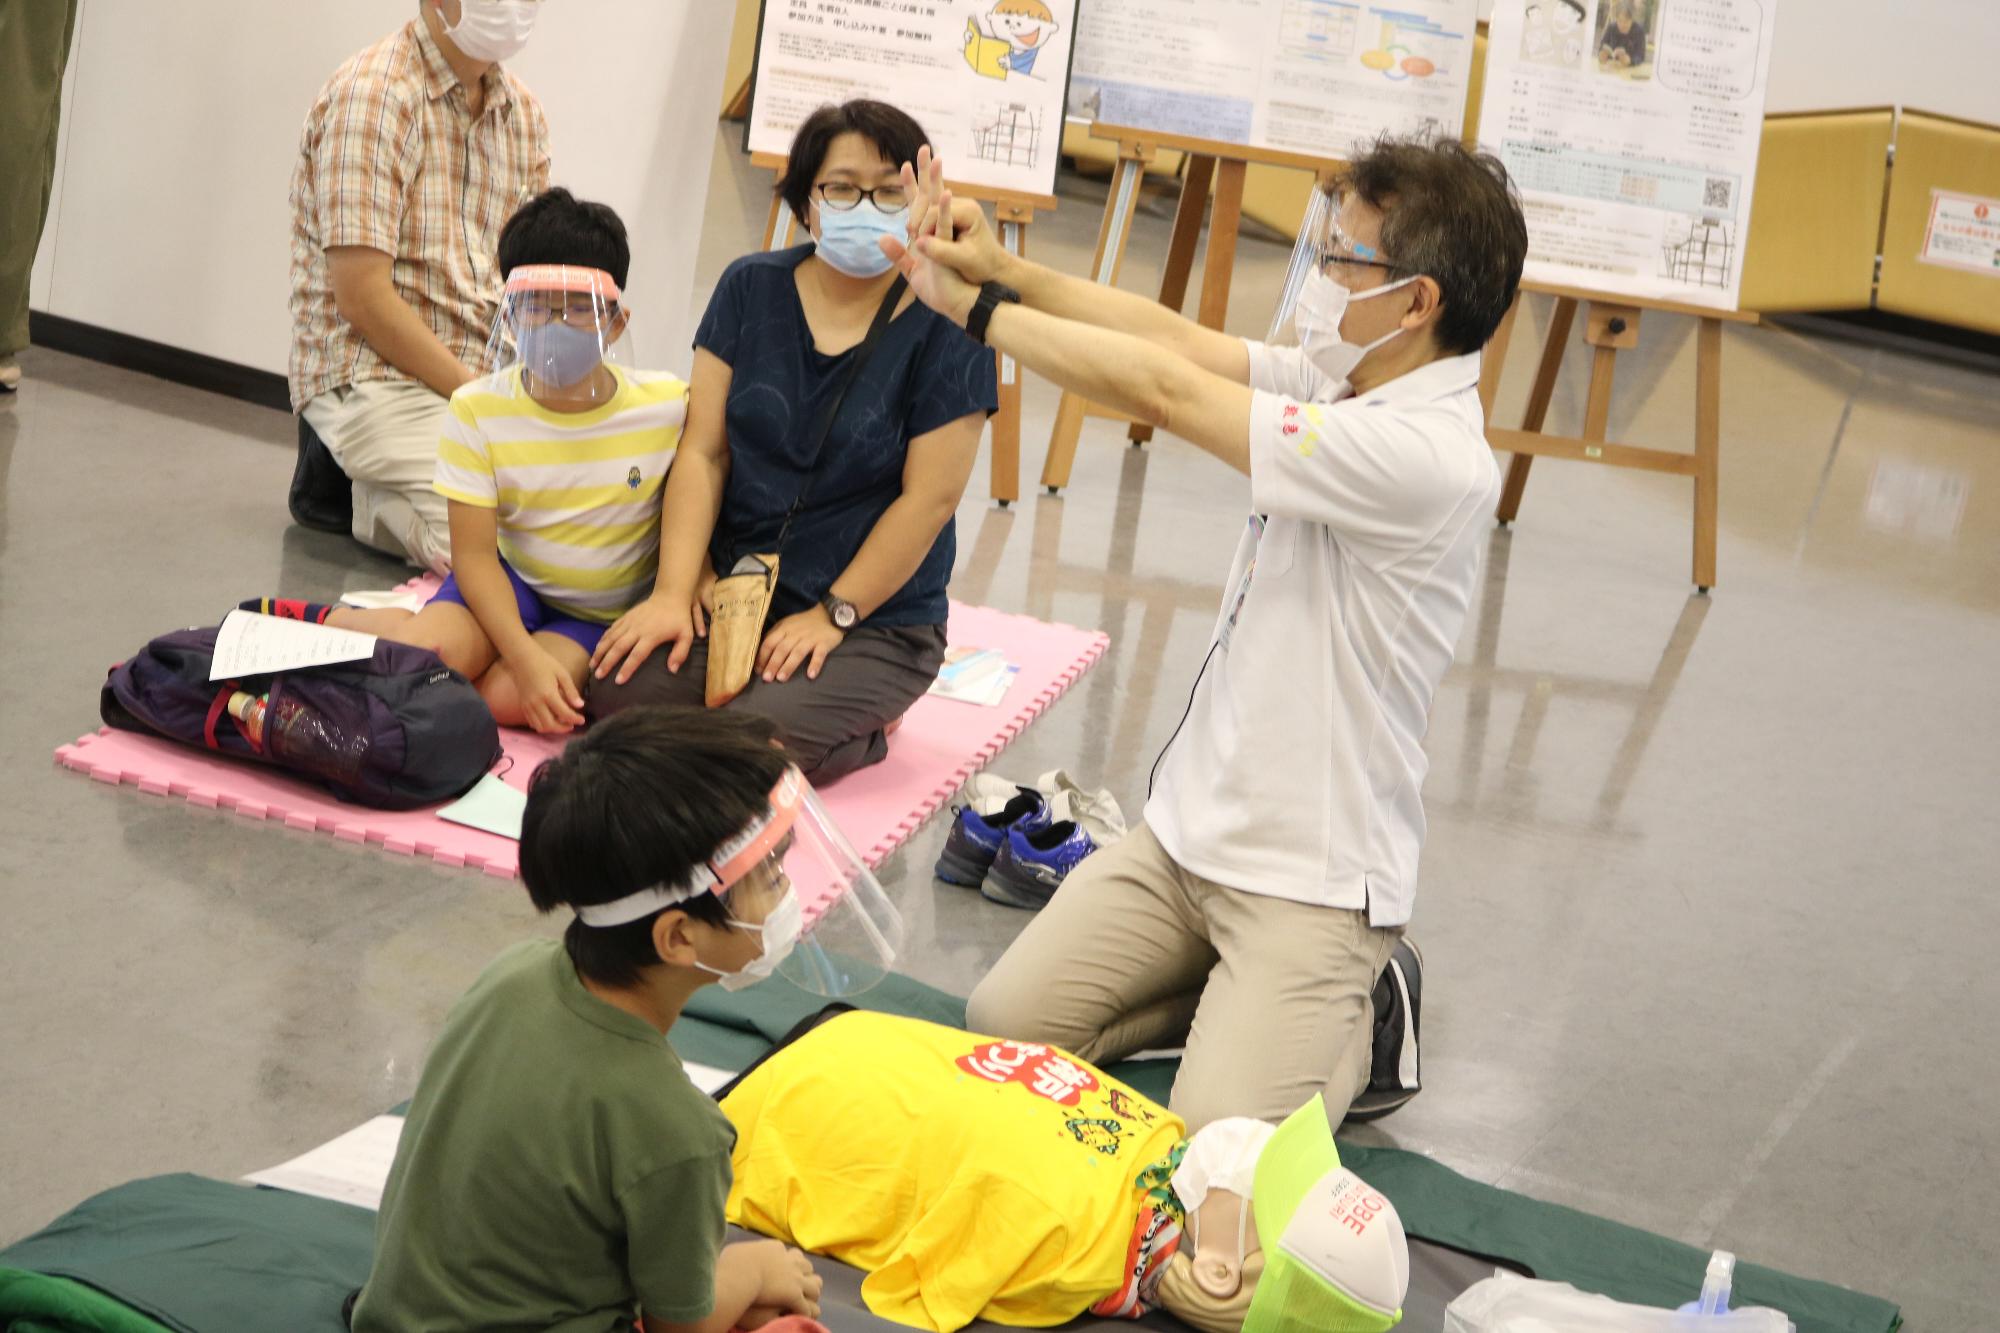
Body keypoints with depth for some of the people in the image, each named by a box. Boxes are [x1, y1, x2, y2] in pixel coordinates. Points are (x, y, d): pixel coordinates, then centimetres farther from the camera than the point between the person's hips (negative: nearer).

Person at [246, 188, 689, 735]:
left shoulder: (669, 408, -15)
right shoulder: (479, 411, -12)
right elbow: (475, 554, -12)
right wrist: (524, 654, -25)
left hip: (607, 615, 0)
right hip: (510, 582, 1)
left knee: (506, 697, -28)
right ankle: (331, 620, 1)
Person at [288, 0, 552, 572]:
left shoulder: (523, 111, 10)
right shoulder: (371, 94, -14)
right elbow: (362, 296, -19)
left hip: (484, 371, 8)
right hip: (370, 370, -8)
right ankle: (355, 484, 2)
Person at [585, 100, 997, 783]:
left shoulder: (948, 328, -9)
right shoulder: (752, 289, 4)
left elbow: (928, 499, -10)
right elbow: (703, 451, 0)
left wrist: (833, 614, -12)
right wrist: (674, 592, -10)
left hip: (877, 622, -4)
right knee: (614, 692, -20)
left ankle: (860, 724, 5)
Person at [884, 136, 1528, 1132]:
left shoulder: (1426, 453, -27)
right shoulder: (1345, 381, 2)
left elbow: (1162, 389, -25)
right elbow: (1179, 339, 2)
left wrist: (972, 305, -15)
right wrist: (1003, 271, -12)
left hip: (1312, 878, -8)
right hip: (1190, 828, 8)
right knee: (1005, 1022, 0)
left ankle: (1353, 1016, 11)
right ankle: (1249, 995, 18)